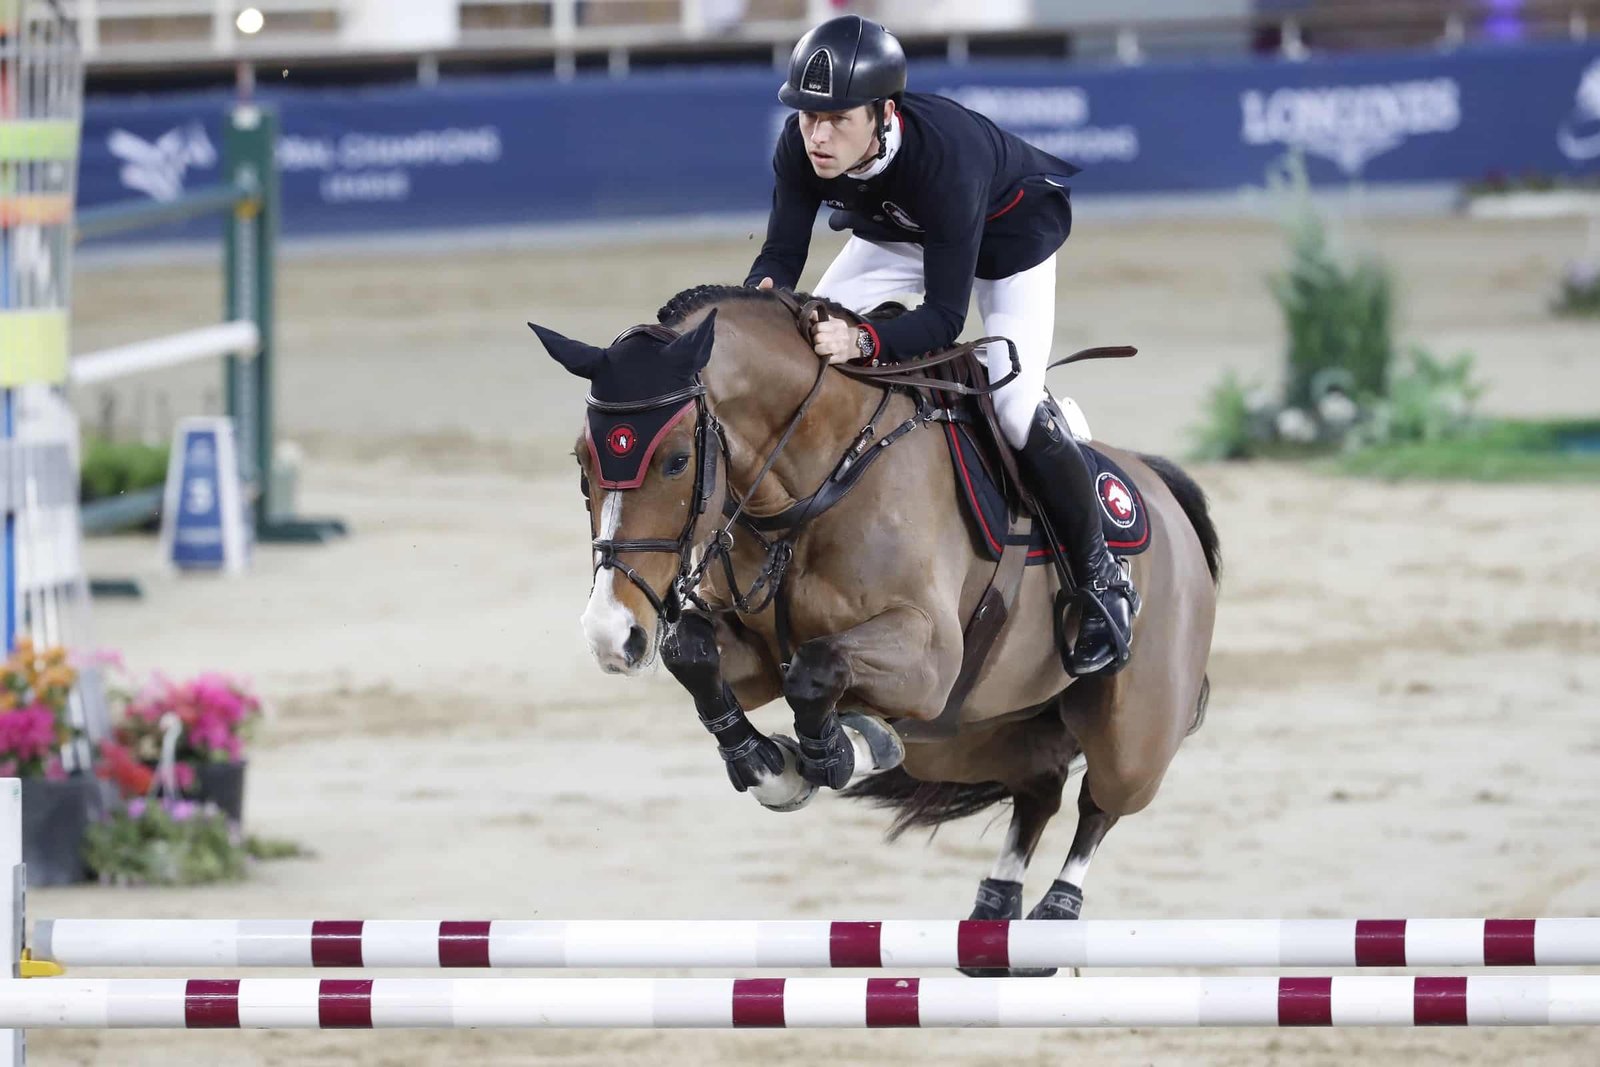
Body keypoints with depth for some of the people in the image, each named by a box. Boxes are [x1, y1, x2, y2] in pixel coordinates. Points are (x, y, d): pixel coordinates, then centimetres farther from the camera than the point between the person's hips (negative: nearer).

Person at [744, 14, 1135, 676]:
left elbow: (945, 315, -43)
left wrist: (863, 341, -62)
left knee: (1015, 408, -19)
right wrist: (762, 294, -47)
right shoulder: (801, 148, -30)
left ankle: (1100, 580, 0)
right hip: (897, 233, 6)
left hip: (1008, 231, -6)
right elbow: (782, 250, -22)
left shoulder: (943, 155, -44)